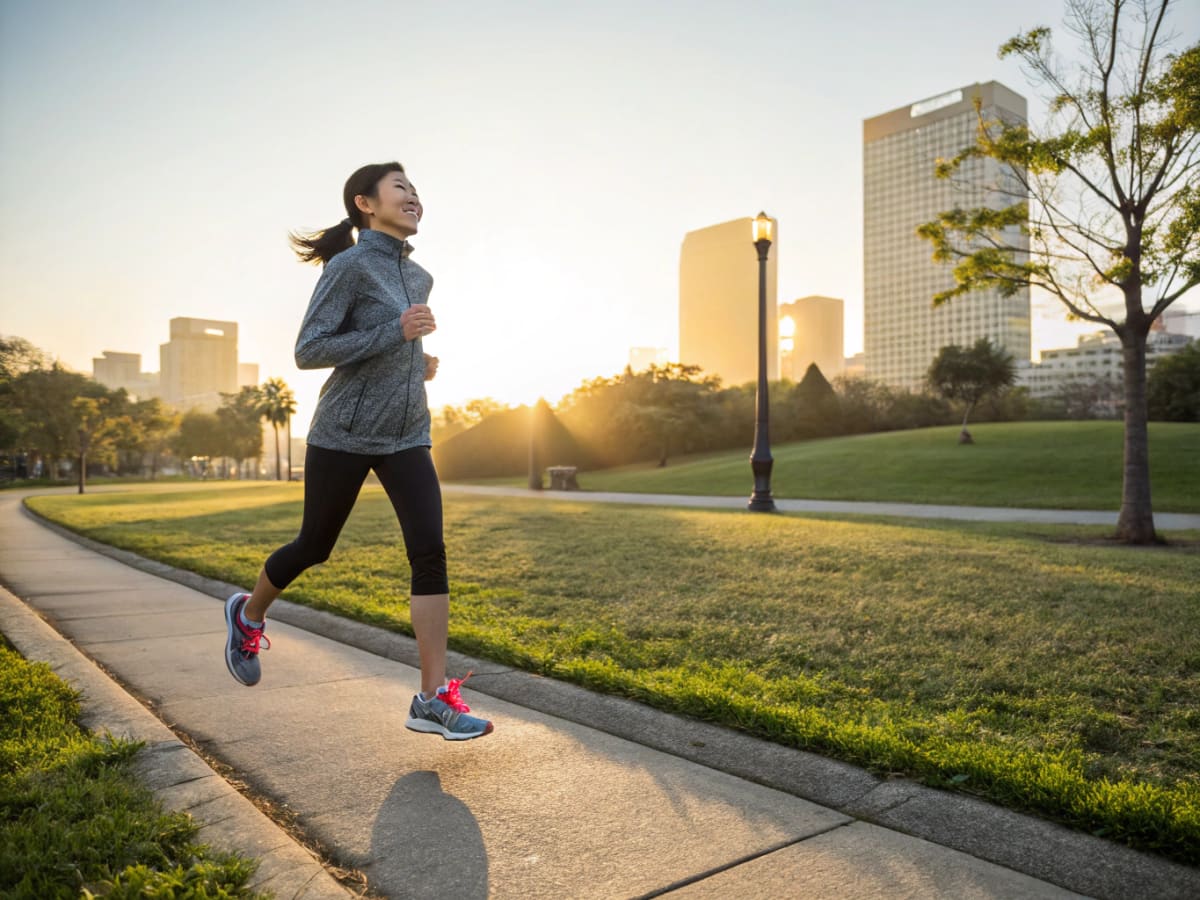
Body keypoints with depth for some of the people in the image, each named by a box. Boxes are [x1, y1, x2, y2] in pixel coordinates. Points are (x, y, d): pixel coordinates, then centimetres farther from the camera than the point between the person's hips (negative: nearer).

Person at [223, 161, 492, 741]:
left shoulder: (417, 277, 12)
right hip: (345, 433, -5)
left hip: (406, 437, 5)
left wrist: (420, 361, 10)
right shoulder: (349, 265, -9)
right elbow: (307, 352, -15)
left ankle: (434, 698, -8)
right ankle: (249, 614, 43)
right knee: (315, 547, 11)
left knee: (430, 552, -11)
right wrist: (396, 332, -22)